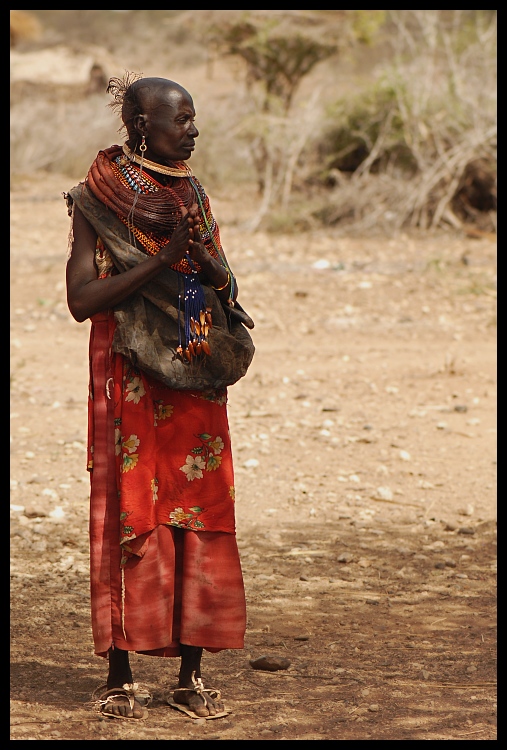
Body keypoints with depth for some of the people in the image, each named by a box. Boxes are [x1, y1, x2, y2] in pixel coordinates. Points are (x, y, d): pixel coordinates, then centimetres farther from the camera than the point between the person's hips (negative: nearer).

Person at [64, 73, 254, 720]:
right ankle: (119, 675, 3)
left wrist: (205, 259, -9)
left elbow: (228, 291, 12)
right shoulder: (99, 197, -5)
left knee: (200, 518, 3)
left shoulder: (192, 193, 12)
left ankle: (191, 673, 9)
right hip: (131, 382, -5)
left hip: (197, 381, 5)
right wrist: (161, 261, -19)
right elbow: (82, 298, -13)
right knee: (130, 516, -4)